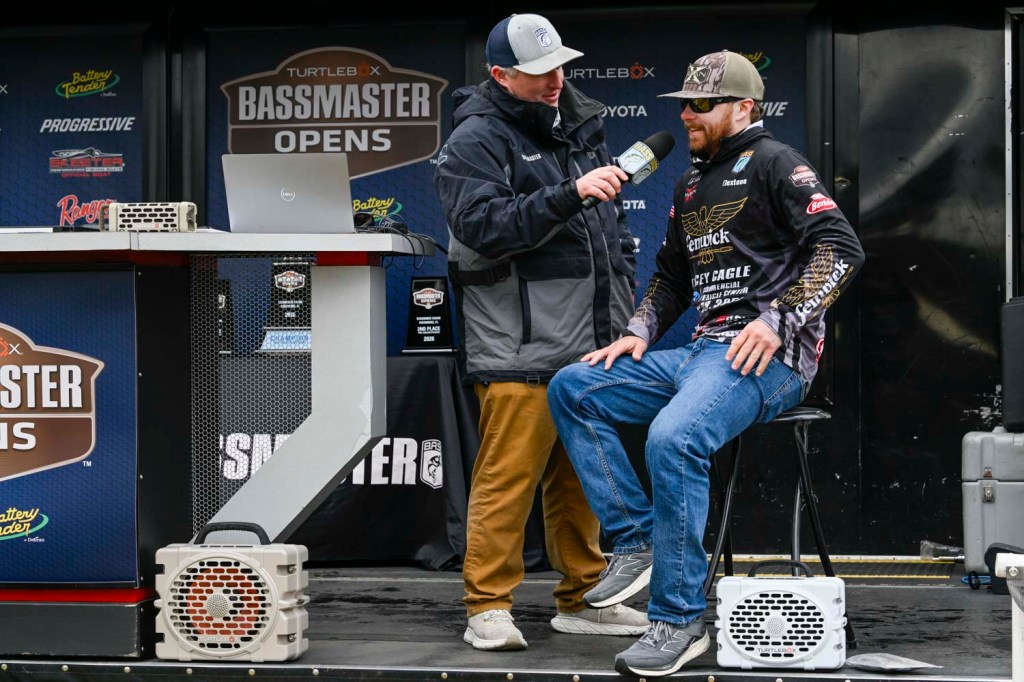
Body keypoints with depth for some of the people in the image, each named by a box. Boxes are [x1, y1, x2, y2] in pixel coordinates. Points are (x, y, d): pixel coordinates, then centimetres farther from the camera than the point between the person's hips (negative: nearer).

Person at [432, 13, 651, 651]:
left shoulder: (580, 124, 17)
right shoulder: (477, 140, -7)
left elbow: (615, 217, 27)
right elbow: (484, 224, -22)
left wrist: (624, 298, 21)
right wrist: (571, 194, -27)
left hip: (591, 341, 7)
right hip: (520, 347, -7)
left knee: (582, 475, 13)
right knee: (508, 475, -8)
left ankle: (583, 598, 23)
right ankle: (488, 608, 0)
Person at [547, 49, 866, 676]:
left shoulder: (772, 163, -3)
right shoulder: (691, 186, 23)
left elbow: (842, 247, -14)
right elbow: (672, 275, 32)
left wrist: (779, 320, -21)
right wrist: (640, 332, 14)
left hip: (769, 358, -9)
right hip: (701, 353, 9)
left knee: (673, 437, -34)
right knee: (572, 389, -2)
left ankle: (681, 619, -24)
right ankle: (637, 542, -5)